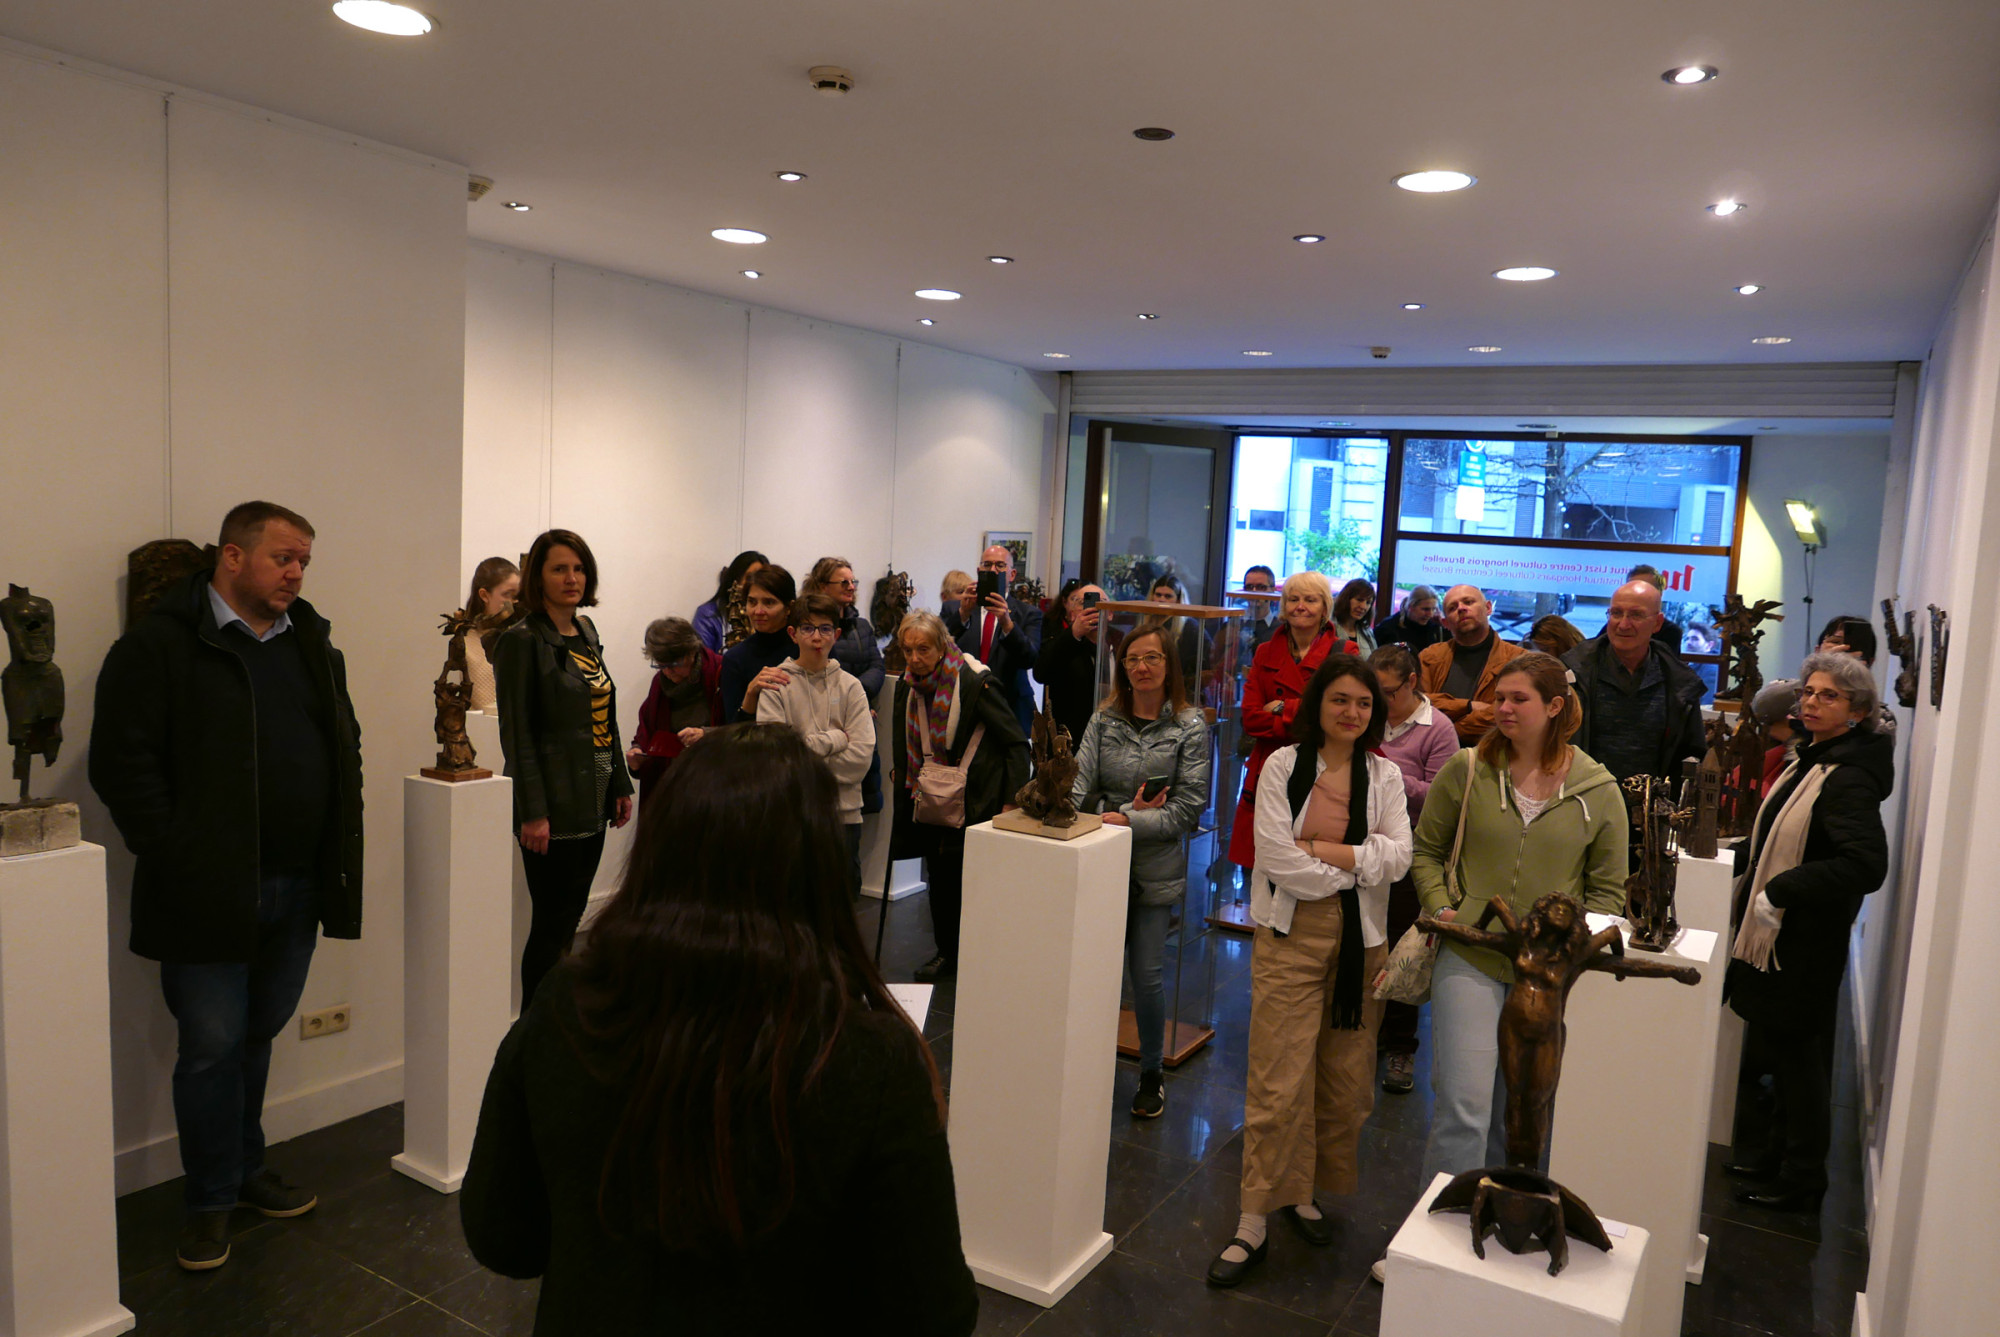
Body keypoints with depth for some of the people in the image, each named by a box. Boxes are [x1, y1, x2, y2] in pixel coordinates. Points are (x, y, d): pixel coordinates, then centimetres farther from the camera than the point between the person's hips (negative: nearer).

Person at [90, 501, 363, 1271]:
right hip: (209, 891, -5)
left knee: (258, 1036, 18)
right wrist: (175, 856, -15)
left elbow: (346, 745, 17)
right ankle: (210, 1201, 20)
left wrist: (338, 853, 8)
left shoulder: (313, 645, 12)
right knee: (213, 1047, 3)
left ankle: (247, 1171, 34)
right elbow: (121, 761, -12)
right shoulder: (160, 644, -8)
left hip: (298, 888, 6)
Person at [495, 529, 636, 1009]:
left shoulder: (586, 632, 12)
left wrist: (621, 785, 14)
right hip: (554, 806, -7)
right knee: (553, 923, -2)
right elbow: (517, 733, -14)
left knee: (570, 918, 13)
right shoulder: (523, 640, -9)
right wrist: (532, 812, -18)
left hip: (592, 802, 7)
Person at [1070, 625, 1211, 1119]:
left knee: (1147, 974, 5)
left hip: (1156, 869, -2)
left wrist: (1132, 822, -17)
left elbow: (1190, 805, -9)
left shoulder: (1190, 725, -4)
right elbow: (1079, 785, -4)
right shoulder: (1105, 720, 4)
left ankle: (1152, 1072, 26)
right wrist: (1126, 808, -21)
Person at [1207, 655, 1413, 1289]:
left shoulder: (1385, 775, 7)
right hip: (1291, 933, -3)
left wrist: (1319, 847, -13)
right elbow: (1276, 857, -11)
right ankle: (1253, 1225, 5)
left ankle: (1303, 1193, 29)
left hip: (1360, 938, 3)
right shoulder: (1283, 766, -2)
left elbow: (1397, 857, -6)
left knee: (1344, 1081, 9)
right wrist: (1352, 868, -7)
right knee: (1280, 1081, -5)